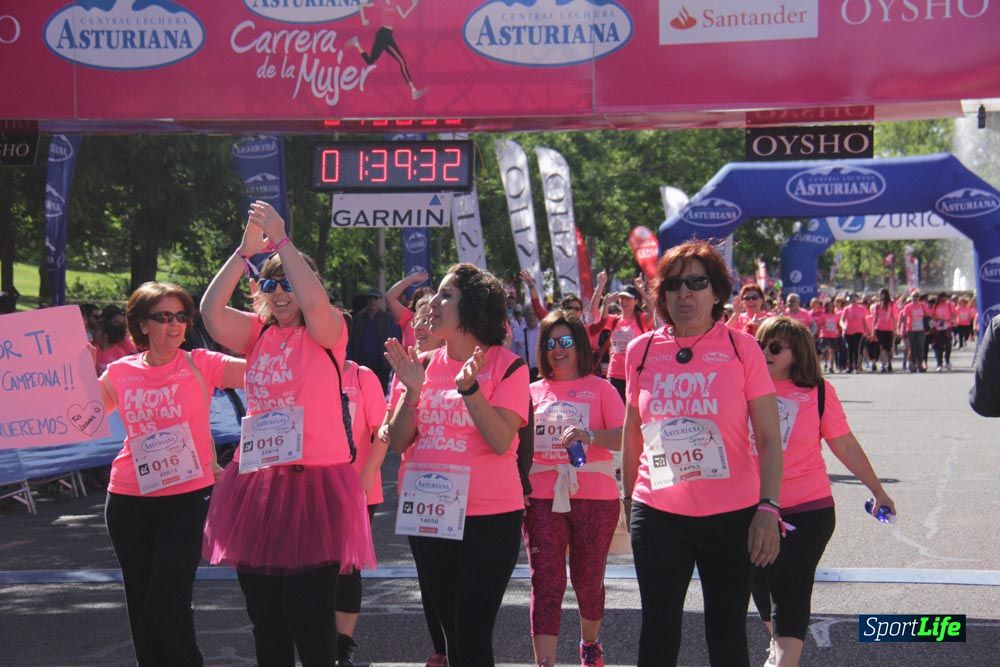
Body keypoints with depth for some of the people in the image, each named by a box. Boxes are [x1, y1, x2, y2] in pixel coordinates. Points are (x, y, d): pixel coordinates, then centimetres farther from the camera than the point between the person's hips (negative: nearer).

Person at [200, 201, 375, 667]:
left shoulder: (327, 332, -2)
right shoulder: (258, 334, 10)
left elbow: (314, 302, -24)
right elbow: (211, 311, -6)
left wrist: (281, 240, -18)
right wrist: (246, 250, -9)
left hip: (313, 483, -5)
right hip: (256, 483, 5)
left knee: (309, 612, -5)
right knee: (264, 612, 11)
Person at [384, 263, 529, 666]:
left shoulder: (507, 366, -7)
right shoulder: (425, 364, 7)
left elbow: (501, 441, -17)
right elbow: (398, 443, 3)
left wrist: (469, 387, -26)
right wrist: (412, 391, -11)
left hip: (488, 518, -5)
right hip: (428, 515, 5)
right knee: (451, 631, 13)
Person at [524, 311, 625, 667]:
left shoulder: (600, 388, 2)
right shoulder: (534, 392, 11)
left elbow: (624, 437, -11)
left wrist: (590, 436, -30)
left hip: (594, 497, -1)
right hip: (542, 500, 1)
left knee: (587, 580, 11)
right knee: (546, 582, -7)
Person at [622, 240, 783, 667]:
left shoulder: (740, 348, -5)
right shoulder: (641, 351, 3)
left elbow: (769, 439, -5)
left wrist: (768, 507, -15)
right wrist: (627, 499, 17)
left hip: (732, 516, -2)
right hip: (658, 515, 2)